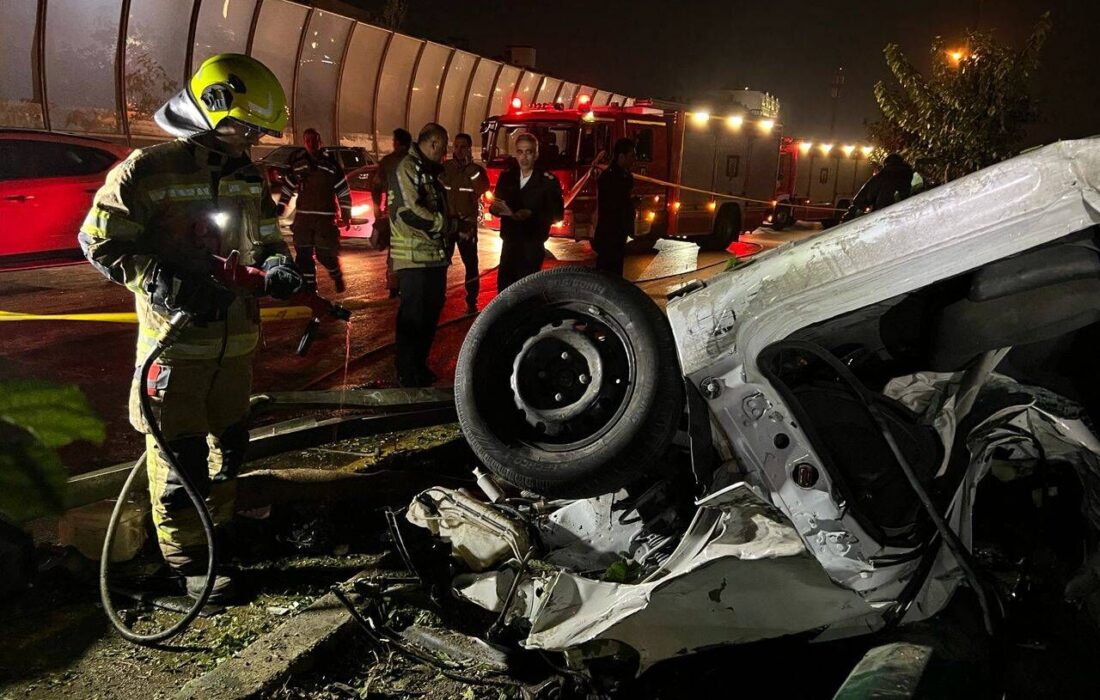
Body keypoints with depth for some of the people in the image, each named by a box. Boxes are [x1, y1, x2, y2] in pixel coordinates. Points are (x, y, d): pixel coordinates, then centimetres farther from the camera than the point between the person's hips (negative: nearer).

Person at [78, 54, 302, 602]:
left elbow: (265, 239, 21)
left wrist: (277, 266, -3)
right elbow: (99, 242, -11)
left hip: (234, 336, 7)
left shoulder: (249, 177, 9)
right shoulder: (147, 170, -12)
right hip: (175, 341, -7)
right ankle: (189, 559, 15)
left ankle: (218, 524, 39)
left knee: (229, 440, 19)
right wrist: (167, 286, -22)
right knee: (180, 454, 1)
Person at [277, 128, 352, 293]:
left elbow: (344, 191, 0)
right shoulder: (297, 162, 6)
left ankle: (337, 276, 24)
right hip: (302, 216, 3)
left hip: (325, 217, -3)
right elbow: (287, 186, 17)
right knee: (303, 254, 2)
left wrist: (346, 215, -1)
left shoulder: (330, 163, -3)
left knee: (325, 254, -4)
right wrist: (280, 207, 15)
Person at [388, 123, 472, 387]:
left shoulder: (430, 172, 18)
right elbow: (411, 212, -23)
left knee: (431, 312, 15)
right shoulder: (406, 169, -13)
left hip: (435, 256, 9)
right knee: (413, 316, -2)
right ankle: (407, 374, 9)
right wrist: (454, 225, -17)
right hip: (414, 258, -9)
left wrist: (459, 226, 7)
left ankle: (419, 365, 29)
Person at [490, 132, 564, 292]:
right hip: (509, 243, 4)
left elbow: (557, 214, -8)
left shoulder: (548, 180, -6)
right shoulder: (506, 176, 7)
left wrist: (532, 215, -23)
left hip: (532, 246, -4)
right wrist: (496, 208, -16)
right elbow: (496, 205, 8)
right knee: (503, 287, 6)